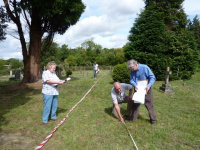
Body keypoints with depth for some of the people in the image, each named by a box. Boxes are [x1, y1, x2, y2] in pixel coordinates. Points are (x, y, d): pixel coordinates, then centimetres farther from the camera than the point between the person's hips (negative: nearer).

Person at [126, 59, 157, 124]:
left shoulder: (145, 68, -21)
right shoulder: (132, 71, -6)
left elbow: (152, 77, -18)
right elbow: (131, 80, -4)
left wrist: (149, 86, -30)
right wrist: (135, 85, -24)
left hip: (146, 89, -4)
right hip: (138, 89, 4)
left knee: (149, 104, 7)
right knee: (135, 103, 13)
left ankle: (153, 119, 24)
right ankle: (133, 117, 28)